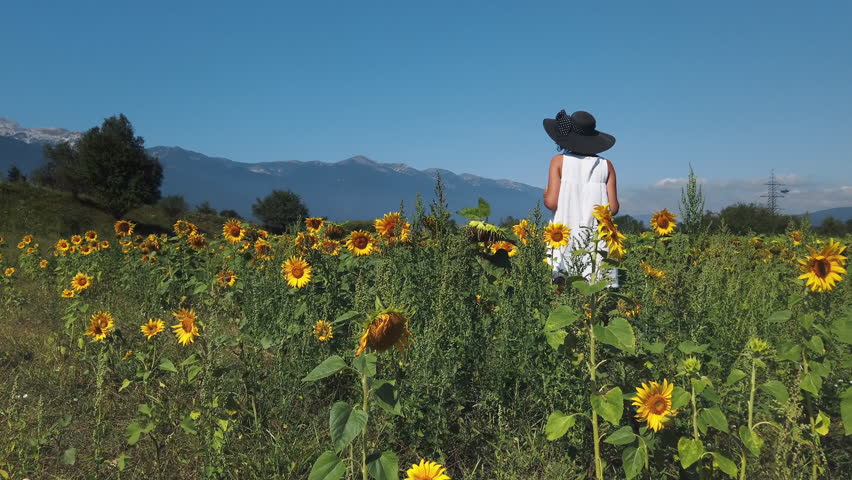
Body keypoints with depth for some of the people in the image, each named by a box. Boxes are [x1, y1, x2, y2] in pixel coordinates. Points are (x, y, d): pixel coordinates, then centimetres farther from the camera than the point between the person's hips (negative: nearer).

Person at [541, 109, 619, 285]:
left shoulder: (559, 161, 2)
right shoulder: (606, 165, 8)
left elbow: (551, 202, -5)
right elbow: (613, 208, 4)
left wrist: (546, 195, 16)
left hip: (567, 236, -2)